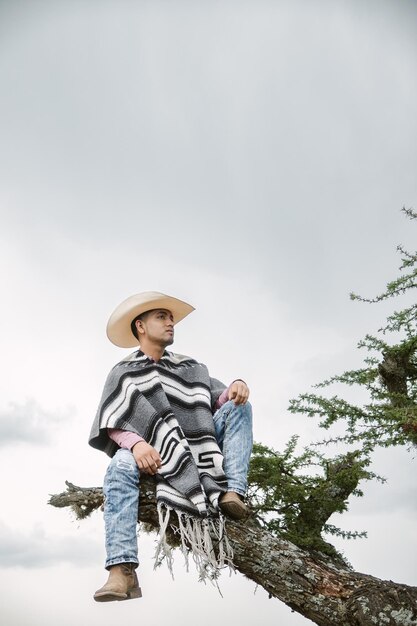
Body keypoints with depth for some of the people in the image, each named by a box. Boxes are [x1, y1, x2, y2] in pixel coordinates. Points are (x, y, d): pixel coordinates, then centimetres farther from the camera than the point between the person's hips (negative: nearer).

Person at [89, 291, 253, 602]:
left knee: (239, 407, -14)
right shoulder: (123, 373, 12)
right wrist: (136, 443, -25)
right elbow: (111, 423, -3)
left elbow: (218, 401, 10)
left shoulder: (190, 367, 23)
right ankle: (123, 571, -41)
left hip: (199, 444, 3)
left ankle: (232, 493, -30)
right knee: (120, 468, -34)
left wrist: (235, 387, -14)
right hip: (151, 453, -3)